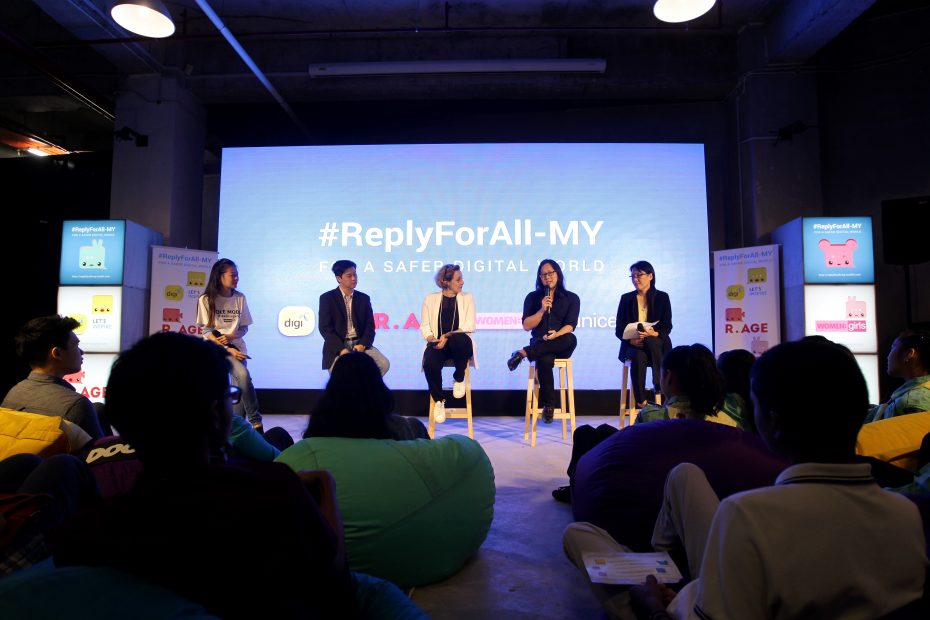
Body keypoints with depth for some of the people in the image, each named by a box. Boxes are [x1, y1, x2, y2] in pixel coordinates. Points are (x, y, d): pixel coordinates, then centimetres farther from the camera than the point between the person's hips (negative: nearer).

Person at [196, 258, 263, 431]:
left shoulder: (240, 298, 3)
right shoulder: (206, 299, -5)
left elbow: (244, 327, 7)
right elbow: (207, 331, -6)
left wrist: (231, 337, -14)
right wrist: (228, 349, -16)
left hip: (235, 346, 2)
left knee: (240, 381, -15)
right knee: (243, 375, -19)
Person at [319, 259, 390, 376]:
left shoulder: (364, 298, 12)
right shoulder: (327, 298, 1)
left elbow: (370, 326, 7)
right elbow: (325, 327, -6)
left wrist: (362, 344, -13)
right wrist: (341, 349, -19)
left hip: (360, 344, 3)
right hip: (338, 346, -3)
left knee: (384, 364, -21)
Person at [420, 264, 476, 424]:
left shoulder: (467, 298, 11)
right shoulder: (431, 299, 12)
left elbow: (469, 326, -1)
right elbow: (425, 326, 6)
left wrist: (448, 336, -16)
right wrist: (432, 339, -16)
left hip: (459, 344, 0)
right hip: (437, 344, 0)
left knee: (460, 339, -38)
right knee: (430, 363, -34)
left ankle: (459, 378, -10)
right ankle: (438, 400, -8)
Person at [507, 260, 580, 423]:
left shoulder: (571, 298, 11)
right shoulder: (533, 297, 14)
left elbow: (570, 325, -3)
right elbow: (526, 326, 4)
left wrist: (557, 334, -24)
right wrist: (542, 310, -10)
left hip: (560, 346, 1)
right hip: (539, 344, -1)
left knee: (571, 339, -37)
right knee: (545, 360, -38)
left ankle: (524, 353, -32)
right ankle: (548, 404, -23)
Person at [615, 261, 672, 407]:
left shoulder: (662, 297, 8)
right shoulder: (626, 298, 10)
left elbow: (667, 326, 0)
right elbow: (619, 329, 4)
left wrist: (654, 333, -23)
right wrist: (632, 340, -17)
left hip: (656, 342, 0)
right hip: (632, 345, 0)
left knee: (650, 341, -37)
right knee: (639, 357, -35)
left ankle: (659, 385, -27)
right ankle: (641, 403, -32)